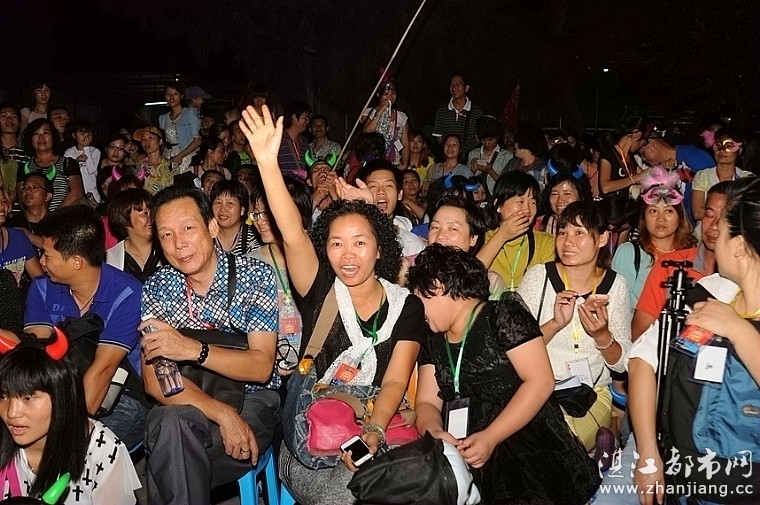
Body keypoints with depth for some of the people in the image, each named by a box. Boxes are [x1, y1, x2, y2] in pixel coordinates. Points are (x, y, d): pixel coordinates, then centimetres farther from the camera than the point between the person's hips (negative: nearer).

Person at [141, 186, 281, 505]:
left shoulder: (255, 275, -9)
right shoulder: (157, 287, -2)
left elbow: (261, 367, -14)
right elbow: (154, 380, -9)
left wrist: (193, 349, -29)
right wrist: (222, 414, -24)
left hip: (251, 401, -2)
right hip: (184, 404, 3)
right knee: (172, 425, -32)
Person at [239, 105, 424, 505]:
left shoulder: (406, 306, 4)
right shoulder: (320, 290, 1)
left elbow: (395, 383, -4)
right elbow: (293, 236, -16)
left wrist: (372, 434, -22)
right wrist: (268, 163, -29)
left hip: (373, 431, 2)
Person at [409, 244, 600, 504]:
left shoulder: (502, 316, -2)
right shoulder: (434, 344, 17)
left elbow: (541, 381, -10)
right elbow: (427, 403, 11)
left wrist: (490, 438, -17)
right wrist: (435, 432, -12)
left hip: (530, 451, -5)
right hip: (466, 458, 5)